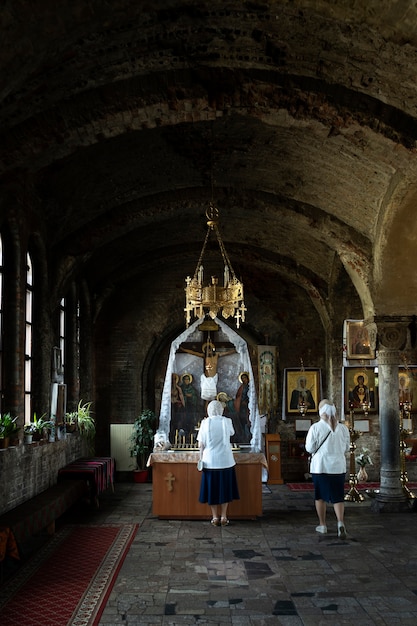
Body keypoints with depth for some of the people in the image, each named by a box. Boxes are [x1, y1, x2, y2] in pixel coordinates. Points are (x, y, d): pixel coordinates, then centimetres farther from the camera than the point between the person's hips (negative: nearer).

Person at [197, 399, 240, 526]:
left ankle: (215, 517, 12)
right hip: (225, 461, 1)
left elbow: (201, 444, -6)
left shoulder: (205, 423, -6)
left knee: (212, 488, 9)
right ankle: (223, 517, 12)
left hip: (210, 461, -1)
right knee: (225, 488, 10)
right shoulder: (227, 421, -4)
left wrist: (201, 459, 4)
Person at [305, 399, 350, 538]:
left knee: (320, 496, 14)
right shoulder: (342, 428, -2)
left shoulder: (315, 428, -12)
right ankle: (340, 522, -14)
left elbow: (309, 448, -8)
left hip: (320, 466, -2)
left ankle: (322, 525, 22)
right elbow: (346, 448, 7)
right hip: (338, 466, 2)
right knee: (338, 497, 7)